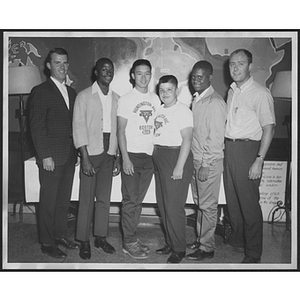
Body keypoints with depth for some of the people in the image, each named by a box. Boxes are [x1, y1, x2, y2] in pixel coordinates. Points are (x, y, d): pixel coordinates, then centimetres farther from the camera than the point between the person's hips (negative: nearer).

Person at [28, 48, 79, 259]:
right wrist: (45, 156, -14)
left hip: (69, 157, 6)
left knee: (64, 200, 14)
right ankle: (47, 243, 16)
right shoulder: (40, 92, -7)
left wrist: (76, 151, 10)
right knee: (48, 202, 4)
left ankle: (61, 235, 29)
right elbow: (36, 127, -10)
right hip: (51, 158, -6)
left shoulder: (71, 92, 14)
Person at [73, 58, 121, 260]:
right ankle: (84, 241, 11)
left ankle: (101, 236, 21)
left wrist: (118, 156, 7)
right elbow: (79, 128, -8)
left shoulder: (116, 99, 10)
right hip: (91, 152, -4)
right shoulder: (84, 96, -3)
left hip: (109, 153, 4)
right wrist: (85, 158, -14)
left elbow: (118, 129, 11)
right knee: (87, 198, 0)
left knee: (104, 198, 9)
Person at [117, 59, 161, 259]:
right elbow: (121, 131, -5)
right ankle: (129, 242, 10)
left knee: (138, 200, 10)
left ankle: (132, 238, 20)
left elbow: (156, 127, 12)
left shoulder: (155, 99, 10)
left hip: (149, 155, 4)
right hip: (132, 154, -4)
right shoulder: (126, 99, -3)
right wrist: (125, 158, -12)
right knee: (130, 200, 1)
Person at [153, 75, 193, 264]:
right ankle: (170, 243, 25)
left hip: (176, 157, -8)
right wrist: (156, 158, 6)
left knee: (174, 206, -5)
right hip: (159, 157, 8)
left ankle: (179, 249, 8)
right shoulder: (160, 110, 14)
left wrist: (179, 166, -19)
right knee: (163, 204, 12)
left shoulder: (183, 110, -9)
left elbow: (187, 139, -14)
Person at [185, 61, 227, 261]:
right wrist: (194, 161, 11)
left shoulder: (215, 102, -14)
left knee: (208, 205, 2)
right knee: (199, 203, 16)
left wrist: (206, 164, -18)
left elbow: (216, 137, -18)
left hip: (209, 162, -8)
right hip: (196, 159, 8)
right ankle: (201, 239, 30)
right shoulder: (196, 99, 11)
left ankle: (207, 248, 13)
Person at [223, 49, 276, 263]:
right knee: (232, 200, 16)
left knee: (249, 203, -2)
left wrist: (259, 160, -19)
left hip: (248, 149, -7)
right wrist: (225, 148, 10)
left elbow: (269, 128, -14)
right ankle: (236, 241, 34)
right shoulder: (232, 91, 13)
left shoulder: (260, 93, -11)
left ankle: (253, 255, 11)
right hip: (229, 148, 7)